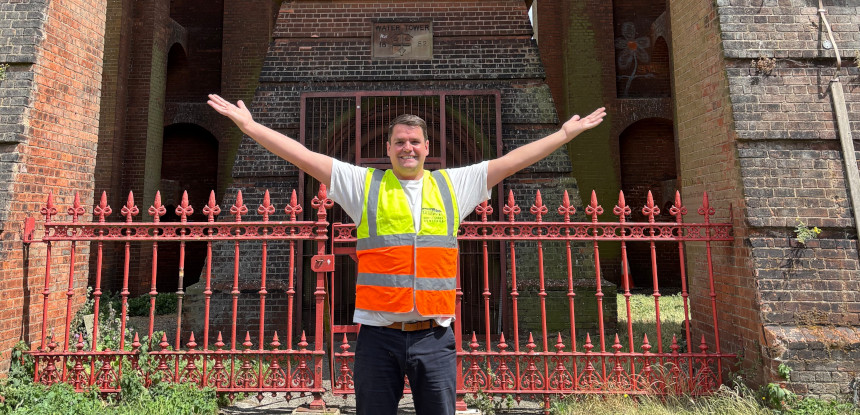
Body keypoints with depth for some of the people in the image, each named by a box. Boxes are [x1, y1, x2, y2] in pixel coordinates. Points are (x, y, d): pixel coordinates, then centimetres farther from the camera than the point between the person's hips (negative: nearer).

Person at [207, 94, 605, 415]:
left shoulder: (453, 184, 9)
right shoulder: (364, 184, 5)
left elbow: (511, 161, 11)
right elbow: (304, 156, 4)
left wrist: (565, 134, 13)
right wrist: (249, 125, 2)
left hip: (435, 336, 1)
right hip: (378, 335, 0)